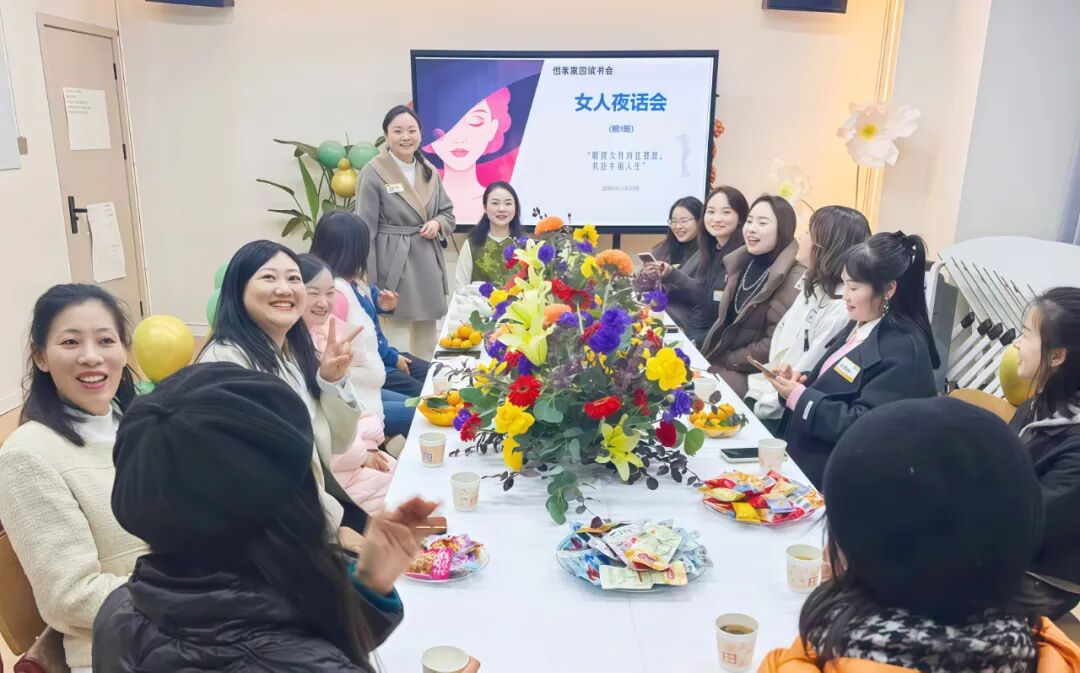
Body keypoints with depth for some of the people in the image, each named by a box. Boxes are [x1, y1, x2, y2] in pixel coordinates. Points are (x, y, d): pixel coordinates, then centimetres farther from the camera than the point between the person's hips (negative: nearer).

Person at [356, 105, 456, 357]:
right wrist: (369, 280, -15)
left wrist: (437, 224, -7)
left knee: (427, 327, 15)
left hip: (427, 262, 6)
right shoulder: (373, 173, -9)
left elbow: (448, 212, 17)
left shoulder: (429, 171, 8)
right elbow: (365, 230, -11)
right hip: (392, 262, -6)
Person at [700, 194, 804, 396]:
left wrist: (727, 361, -13)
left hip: (753, 372, -7)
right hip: (717, 357, 7)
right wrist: (708, 354, 1)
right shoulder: (743, 262, 8)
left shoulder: (794, 279, -16)